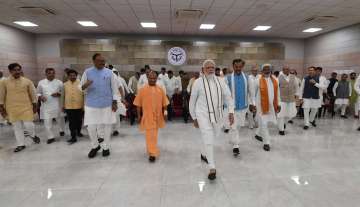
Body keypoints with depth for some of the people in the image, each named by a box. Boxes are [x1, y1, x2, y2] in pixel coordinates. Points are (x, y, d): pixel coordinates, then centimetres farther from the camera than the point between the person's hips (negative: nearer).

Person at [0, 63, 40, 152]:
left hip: (26, 108, -1)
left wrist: (34, 106, 5)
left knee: (28, 125, -5)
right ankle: (21, 144, 22)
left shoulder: (27, 81, -1)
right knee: (17, 127, 9)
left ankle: (33, 135, 28)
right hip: (12, 109, 1)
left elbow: (33, 94, 4)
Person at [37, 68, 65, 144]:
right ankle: (51, 137, 12)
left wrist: (58, 94, -15)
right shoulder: (41, 82, 4)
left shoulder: (59, 82, 1)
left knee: (60, 119, 13)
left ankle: (62, 130, 40)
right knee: (47, 122, 0)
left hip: (57, 105, 0)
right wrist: (40, 97, -10)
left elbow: (63, 92, 4)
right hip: (46, 105, 1)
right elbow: (38, 93, 11)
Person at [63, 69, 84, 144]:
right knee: (71, 122, 2)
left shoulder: (80, 83, -3)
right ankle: (73, 137, 7)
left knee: (79, 121, 13)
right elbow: (64, 96, 10)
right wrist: (63, 105, 9)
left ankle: (78, 132, 36)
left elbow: (83, 95, -2)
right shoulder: (65, 84, 5)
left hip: (79, 106, -1)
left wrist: (84, 105, -4)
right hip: (69, 107, 1)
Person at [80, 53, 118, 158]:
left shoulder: (109, 72, 0)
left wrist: (115, 102, -3)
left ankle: (106, 147, 25)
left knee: (107, 126, 7)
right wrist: (85, 85, -20)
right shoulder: (87, 72, 1)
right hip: (92, 104, 0)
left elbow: (114, 88, 2)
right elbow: (81, 87, 4)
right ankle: (95, 146, 27)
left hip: (107, 104, 0)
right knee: (91, 127, 2)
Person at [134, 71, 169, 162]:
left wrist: (165, 112, 3)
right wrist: (139, 115, -1)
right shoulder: (142, 89, -5)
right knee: (150, 135, -4)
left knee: (155, 134, 19)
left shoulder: (160, 89, 2)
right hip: (147, 116, -4)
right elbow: (138, 104, -2)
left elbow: (164, 103, 7)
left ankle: (152, 150, 40)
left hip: (157, 116, 4)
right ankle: (152, 153, 2)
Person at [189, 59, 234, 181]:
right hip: (203, 115, -4)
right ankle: (212, 168, 1)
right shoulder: (198, 82, -5)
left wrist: (231, 111, -6)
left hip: (217, 115, 5)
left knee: (212, 138, 18)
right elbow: (192, 101, 1)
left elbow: (228, 96, 6)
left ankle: (204, 154, 45)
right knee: (208, 140, -10)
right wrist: (194, 118, 4)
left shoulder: (220, 81, 4)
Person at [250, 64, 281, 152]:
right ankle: (266, 143, 11)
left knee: (266, 123, 15)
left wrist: (278, 104, 11)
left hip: (271, 105, 6)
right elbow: (253, 93, -6)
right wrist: (253, 104, -9)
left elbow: (277, 92, 12)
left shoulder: (275, 80, 6)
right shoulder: (257, 80, -10)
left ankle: (258, 134, 40)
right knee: (263, 124, -2)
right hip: (261, 105, -5)